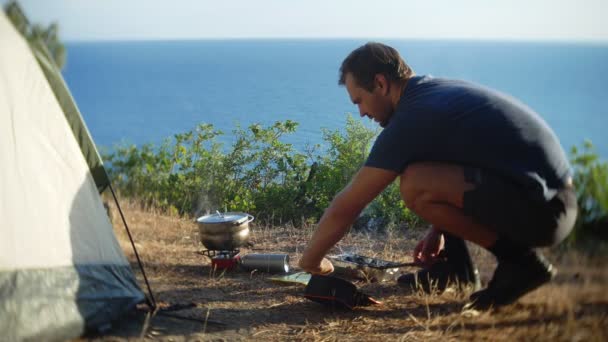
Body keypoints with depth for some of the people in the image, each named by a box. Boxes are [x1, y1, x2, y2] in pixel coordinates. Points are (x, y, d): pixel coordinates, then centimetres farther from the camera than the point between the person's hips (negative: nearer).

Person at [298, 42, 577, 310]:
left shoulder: (410, 120, -15)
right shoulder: (441, 90, 13)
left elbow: (346, 206, -9)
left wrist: (311, 260, 5)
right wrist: (438, 230, 28)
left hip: (543, 209, -10)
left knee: (415, 185, -22)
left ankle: (521, 261, -8)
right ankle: (454, 263, 18)